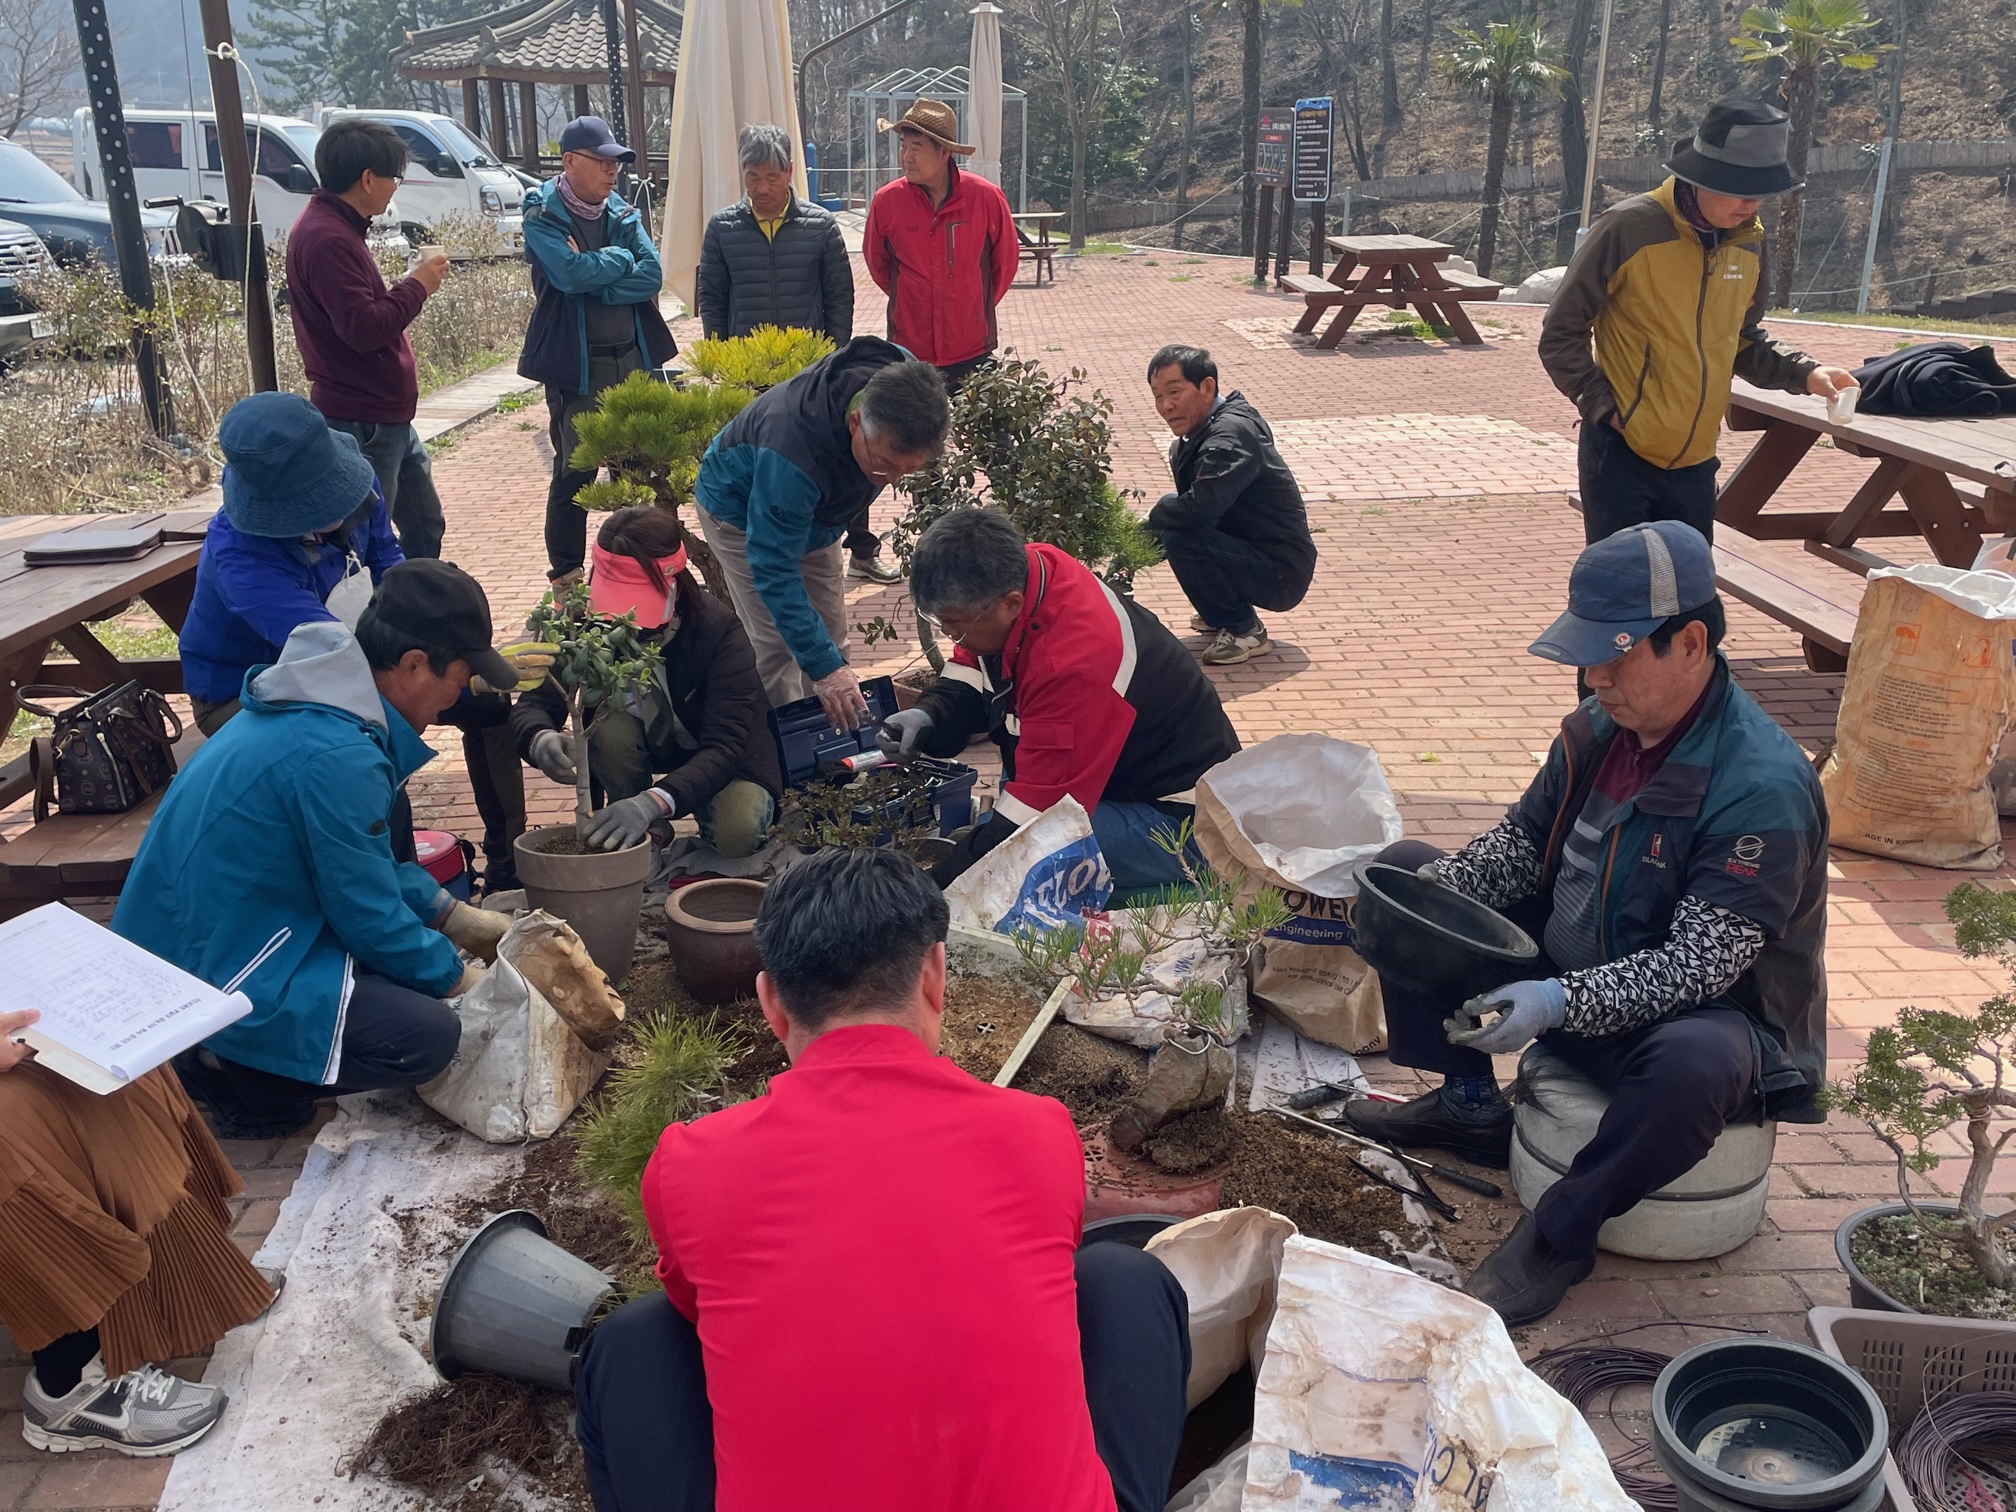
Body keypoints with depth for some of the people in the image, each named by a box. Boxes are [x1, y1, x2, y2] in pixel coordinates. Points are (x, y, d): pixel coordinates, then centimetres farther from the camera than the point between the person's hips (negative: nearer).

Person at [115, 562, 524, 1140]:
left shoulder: (312, 703, 4)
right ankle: (232, 1076, -2)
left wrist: (457, 917, 14)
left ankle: (229, 1059, 13)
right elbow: (371, 917, -16)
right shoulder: (335, 754, -26)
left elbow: (372, 864, 17)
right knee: (427, 1034, -20)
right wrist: (462, 979, -2)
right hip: (208, 979, -10)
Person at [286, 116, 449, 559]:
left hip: (389, 418, 11)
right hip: (362, 423, -11)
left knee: (424, 528, 20)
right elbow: (364, 328, -27)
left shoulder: (339, 228, 15)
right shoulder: (326, 238, -20)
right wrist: (417, 285, -16)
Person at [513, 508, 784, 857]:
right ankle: (643, 840, -6)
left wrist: (654, 801, -55)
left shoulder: (719, 631, -31)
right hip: (652, 746, 3)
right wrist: (541, 738, -48)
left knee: (735, 834, -31)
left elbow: (725, 746, -37)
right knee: (610, 728, -31)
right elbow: (534, 703, -21)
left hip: (725, 760, -3)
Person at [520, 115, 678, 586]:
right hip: (577, 366, -5)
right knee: (575, 473, 1)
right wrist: (622, 258, -8)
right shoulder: (543, 216, -5)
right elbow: (570, 272, -23)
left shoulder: (623, 212, 9)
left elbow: (651, 275, -6)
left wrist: (594, 276, -15)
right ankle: (566, 576, 13)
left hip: (632, 361, 5)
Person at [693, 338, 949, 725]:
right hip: (740, 510, -6)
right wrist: (823, 666, -44)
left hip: (812, 507, 6)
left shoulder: (902, 380, -29)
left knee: (831, 638, 7)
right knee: (777, 646, -13)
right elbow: (774, 568, -40)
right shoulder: (793, 453, -47)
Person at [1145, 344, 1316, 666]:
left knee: (1180, 535, -26)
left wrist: (1152, 521, -14)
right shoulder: (1198, 434, 8)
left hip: (1281, 575, -10)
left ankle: (1243, 631, -8)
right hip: (1256, 558, 10)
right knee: (1169, 516, 10)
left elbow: (1199, 509, -34)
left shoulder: (1231, 435, -22)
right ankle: (1220, 615, 19)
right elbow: (1194, 507, 13)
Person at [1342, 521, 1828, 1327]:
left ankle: (1558, 1234, -17)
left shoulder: (1763, 785, -26)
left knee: (1694, 1065, -45)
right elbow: (1520, 843, 4)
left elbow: (1699, 965, -30)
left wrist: (1560, 1003, -42)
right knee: (1402, 868, 4)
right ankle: (1469, 1103, 12)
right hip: (1573, 968, 8)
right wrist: (1427, 894, -15)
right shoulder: (1599, 727, -4)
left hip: (1707, 1014, -7)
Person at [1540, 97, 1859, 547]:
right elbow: (1562, 335, -7)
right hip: (1621, 457, -6)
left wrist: (1805, 373, 1)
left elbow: (1744, 341, 18)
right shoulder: (1628, 228, -13)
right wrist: (1604, 408, -12)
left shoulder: (1748, 241, 5)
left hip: (1695, 462, 6)